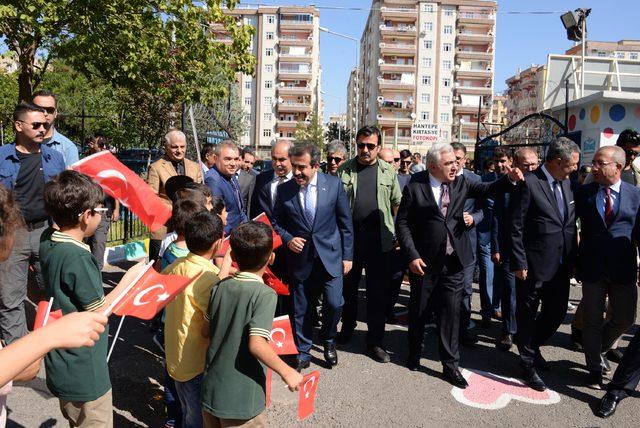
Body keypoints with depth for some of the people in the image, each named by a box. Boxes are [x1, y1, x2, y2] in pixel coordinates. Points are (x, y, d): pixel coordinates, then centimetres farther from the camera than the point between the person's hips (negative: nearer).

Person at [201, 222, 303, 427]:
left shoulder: (220, 287, -3)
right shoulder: (265, 294, -20)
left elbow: (206, 331, 5)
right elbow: (256, 344, -28)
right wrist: (286, 372, -17)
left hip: (211, 391, 6)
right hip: (242, 400, -5)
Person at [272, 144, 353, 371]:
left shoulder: (334, 184, -6)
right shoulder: (285, 190, -3)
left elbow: (345, 223, 0)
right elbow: (276, 222, 9)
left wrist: (347, 256, 0)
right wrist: (288, 239, -10)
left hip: (330, 256, -1)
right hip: (300, 259, 1)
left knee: (334, 304, -5)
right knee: (301, 310, 9)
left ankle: (328, 340, 27)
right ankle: (303, 353, 29)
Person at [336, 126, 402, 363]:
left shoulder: (388, 172, 7)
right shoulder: (344, 170, 4)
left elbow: (397, 204, 9)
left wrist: (399, 234, 4)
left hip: (380, 239, 0)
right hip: (349, 237, 0)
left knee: (379, 291, 4)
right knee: (348, 286, 13)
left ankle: (375, 341, 16)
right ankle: (347, 327, 35)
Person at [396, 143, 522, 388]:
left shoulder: (461, 183, 3)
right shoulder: (415, 187, -9)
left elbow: (488, 189, -4)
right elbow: (402, 223, -8)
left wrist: (510, 179, -24)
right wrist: (412, 256, -14)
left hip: (454, 261, 2)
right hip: (424, 262, -2)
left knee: (451, 312, 6)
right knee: (418, 311, 14)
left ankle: (450, 365, 20)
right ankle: (414, 354, 36)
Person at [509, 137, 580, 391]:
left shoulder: (566, 183, 8)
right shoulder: (529, 183, -15)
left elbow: (569, 223, 14)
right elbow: (515, 228, -14)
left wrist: (572, 257, 10)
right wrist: (519, 263, -15)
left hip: (561, 266, 7)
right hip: (533, 267, -7)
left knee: (557, 313, 17)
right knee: (527, 315, 9)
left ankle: (532, 345, 42)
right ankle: (528, 364, 27)